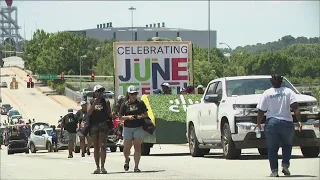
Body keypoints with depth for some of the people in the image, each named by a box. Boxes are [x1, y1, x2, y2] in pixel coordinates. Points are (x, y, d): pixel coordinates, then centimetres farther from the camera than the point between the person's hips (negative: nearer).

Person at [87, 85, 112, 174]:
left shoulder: (105, 101, 8)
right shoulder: (91, 102, 10)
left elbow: (109, 114, 9)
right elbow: (88, 113, -4)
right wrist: (94, 104, -11)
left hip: (103, 125, -2)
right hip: (94, 125, 2)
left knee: (102, 146, -12)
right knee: (96, 147, 6)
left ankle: (102, 167, -16)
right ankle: (97, 167, 11)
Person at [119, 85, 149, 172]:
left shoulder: (140, 103, 5)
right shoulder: (125, 104, 3)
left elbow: (146, 114, 10)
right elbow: (120, 117, 3)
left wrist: (141, 116, -11)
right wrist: (128, 117, -15)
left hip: (138, 128, 0)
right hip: (127, 128, 0)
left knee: (137, 146, -8)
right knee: (127, 147, 3)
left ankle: (136, 167, -7)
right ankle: (127, 159, 37)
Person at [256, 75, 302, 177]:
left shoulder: (267, 93, 1)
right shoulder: (288, 92, 2)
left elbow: (261, 111, 0)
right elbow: (295, 107, -9)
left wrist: (258, 123, 11)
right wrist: (299, 121, -10)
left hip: (272, 123, -1)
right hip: (286, 122, 1)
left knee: (272, 148, 7)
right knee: (287, 145, 19)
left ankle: (274, 170, -1)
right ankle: (285, 165, 2)